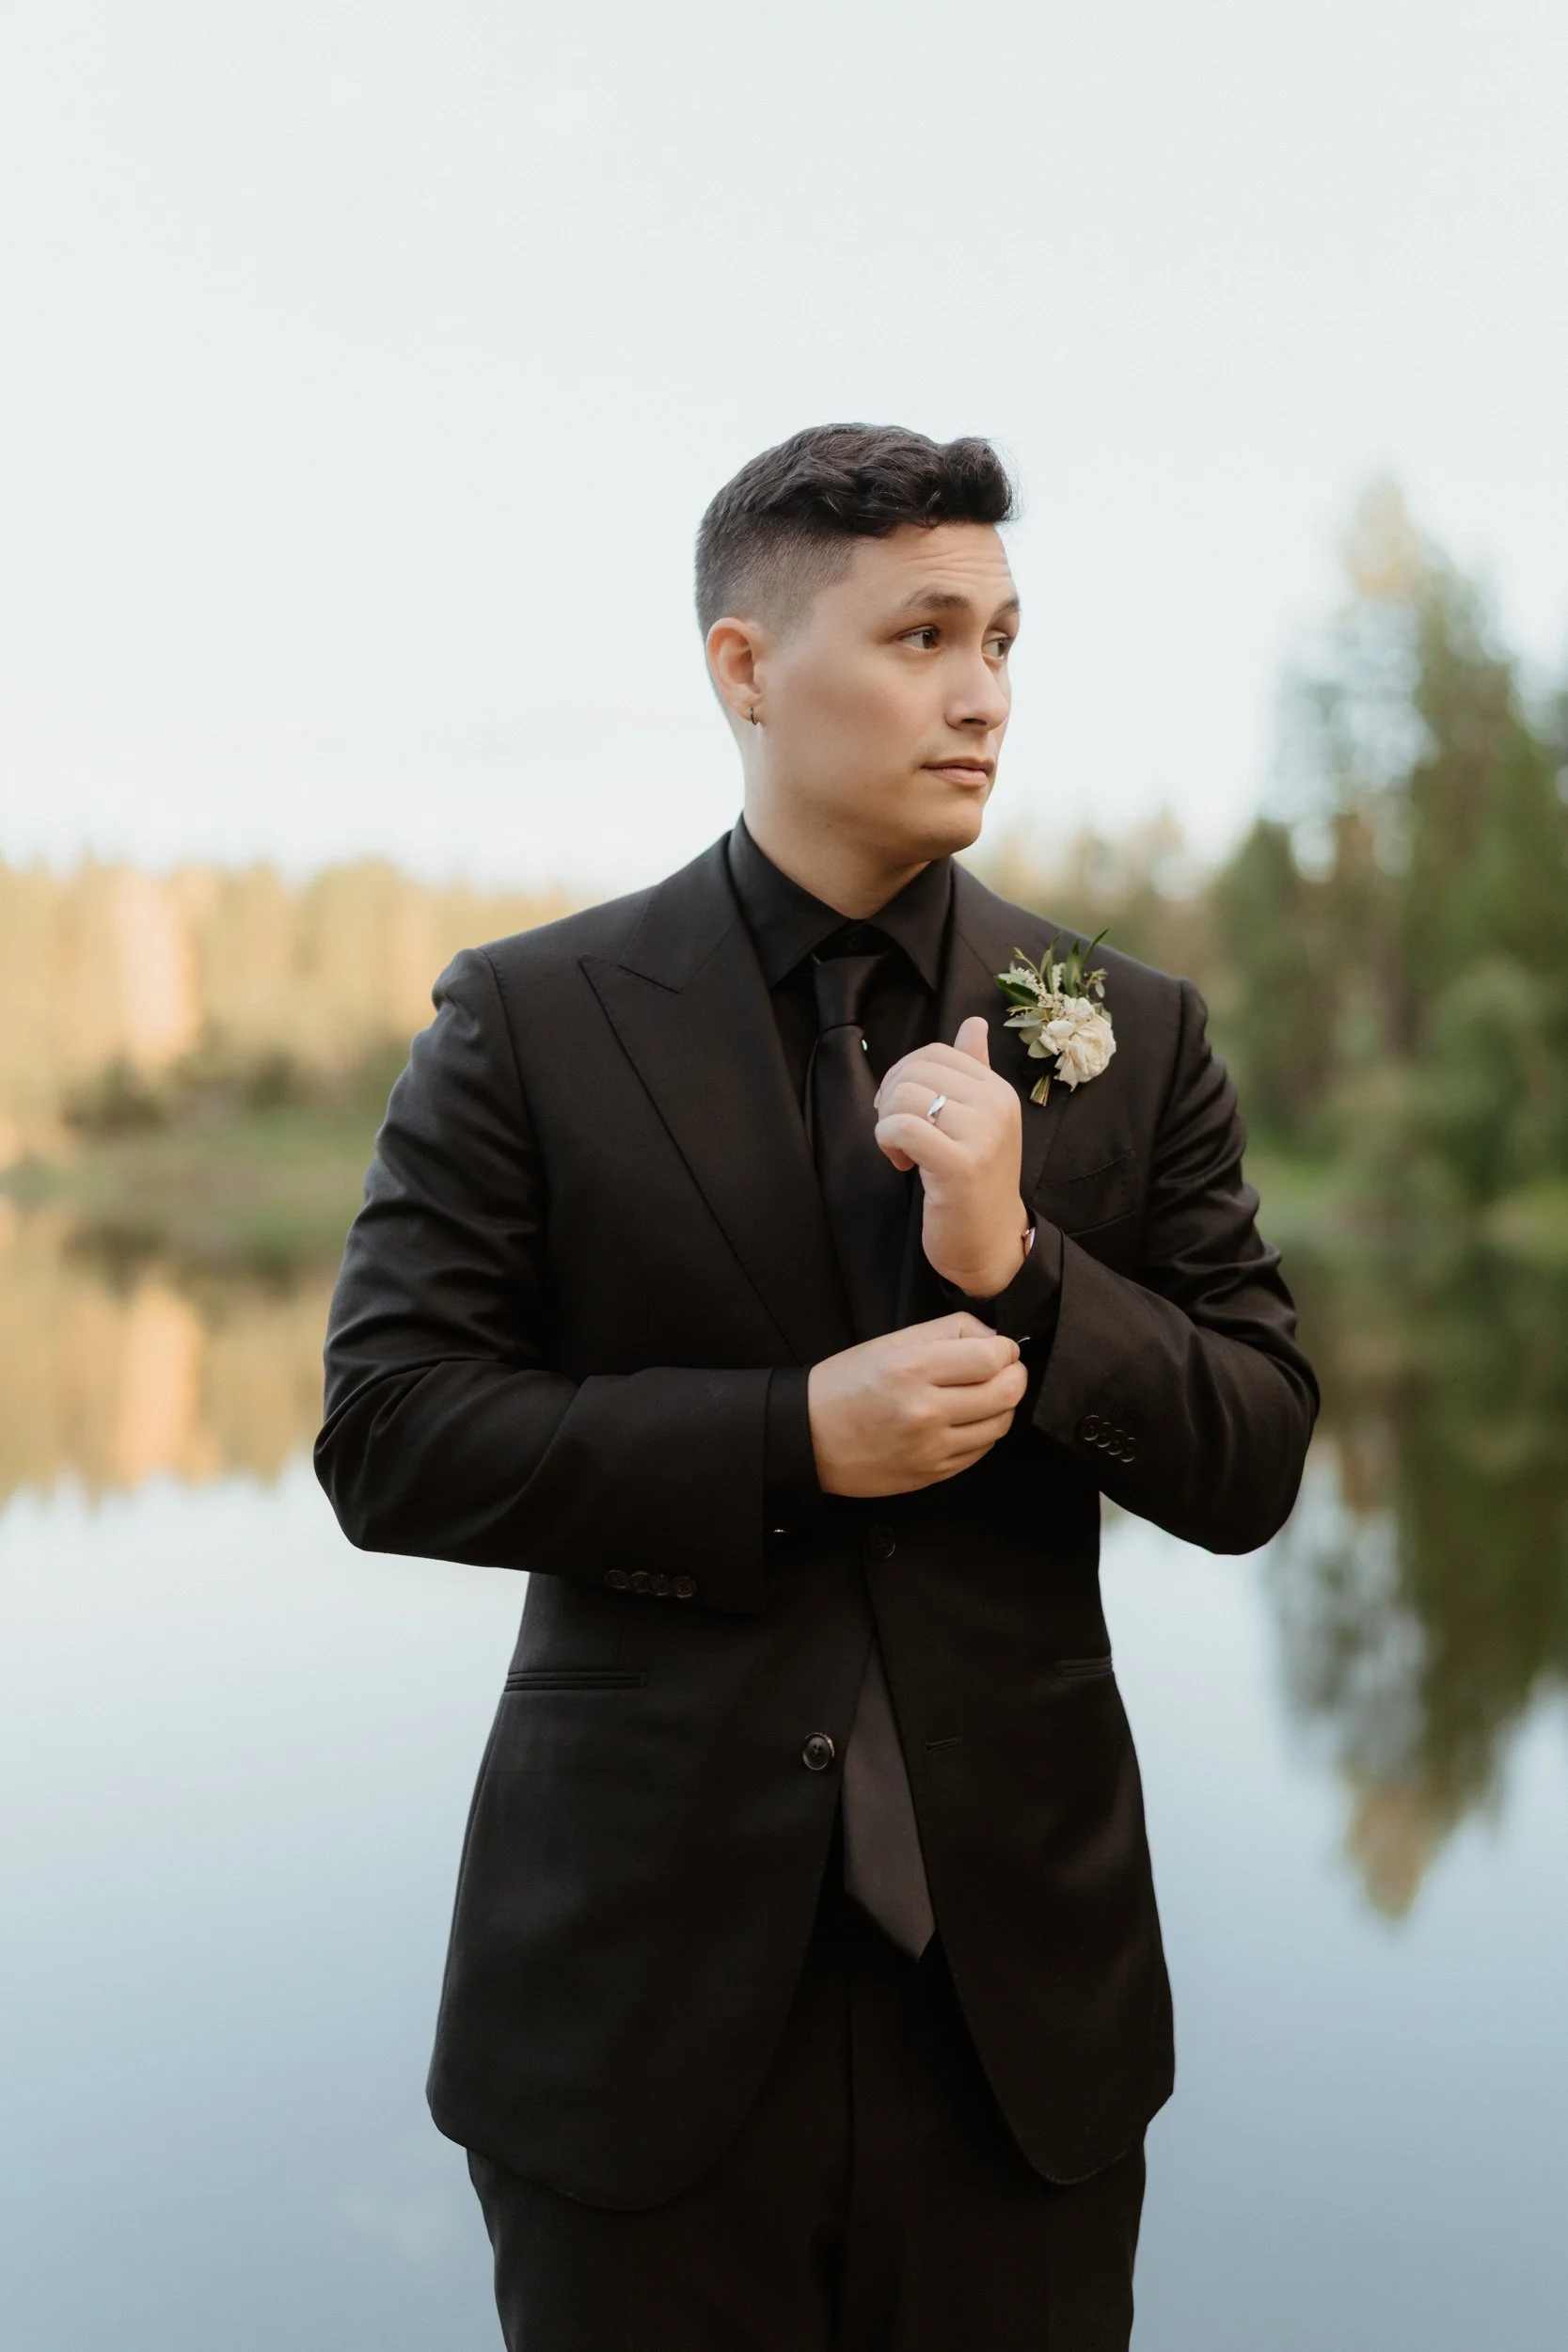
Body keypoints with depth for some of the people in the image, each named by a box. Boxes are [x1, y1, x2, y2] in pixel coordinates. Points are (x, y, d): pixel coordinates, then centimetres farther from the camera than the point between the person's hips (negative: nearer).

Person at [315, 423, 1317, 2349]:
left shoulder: (1130, 1035, 3)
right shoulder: (529, 1022, -3)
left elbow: (1254, 1467, 1)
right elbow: (386, 1436, -8)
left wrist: (1020, 1265, -16)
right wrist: (793, 1433, -18)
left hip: (1020, 1985, 2)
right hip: (645, 1982, -2)